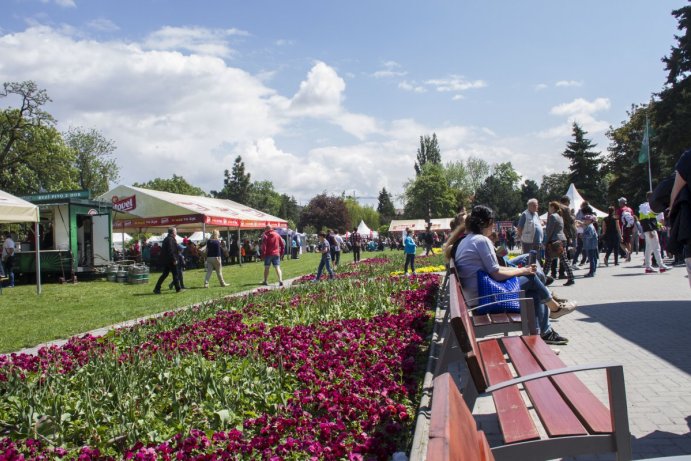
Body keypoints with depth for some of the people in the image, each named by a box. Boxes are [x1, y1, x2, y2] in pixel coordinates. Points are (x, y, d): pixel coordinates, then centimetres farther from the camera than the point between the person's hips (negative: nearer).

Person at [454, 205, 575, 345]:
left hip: (474, 295, 9)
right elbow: (497, 274, -18)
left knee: (535, 294, 13)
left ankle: (545, 332, 20)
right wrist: (522, 271, -3)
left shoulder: (466, 240, 14)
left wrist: (521, 269, 11)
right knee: (531, 277, 1)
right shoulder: (482, 240, -17)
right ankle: (555, 307, 23)